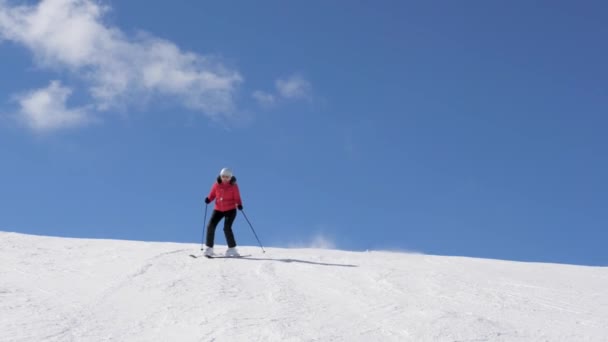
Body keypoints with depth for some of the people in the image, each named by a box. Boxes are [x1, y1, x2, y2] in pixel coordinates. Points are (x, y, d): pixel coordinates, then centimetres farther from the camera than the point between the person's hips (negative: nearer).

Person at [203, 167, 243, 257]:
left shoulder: (233, 186, -7)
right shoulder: (217, 184, -2)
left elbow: (237, 198, -6)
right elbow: (212, 195, 7)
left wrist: (239, 204, -26)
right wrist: (208, 199, -15)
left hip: (230, 210, -3)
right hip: (218, 209, 3)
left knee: (227, 228, -18)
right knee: (210, 226, -9)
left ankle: (232, 248, -4)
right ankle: (209, 248, 4)